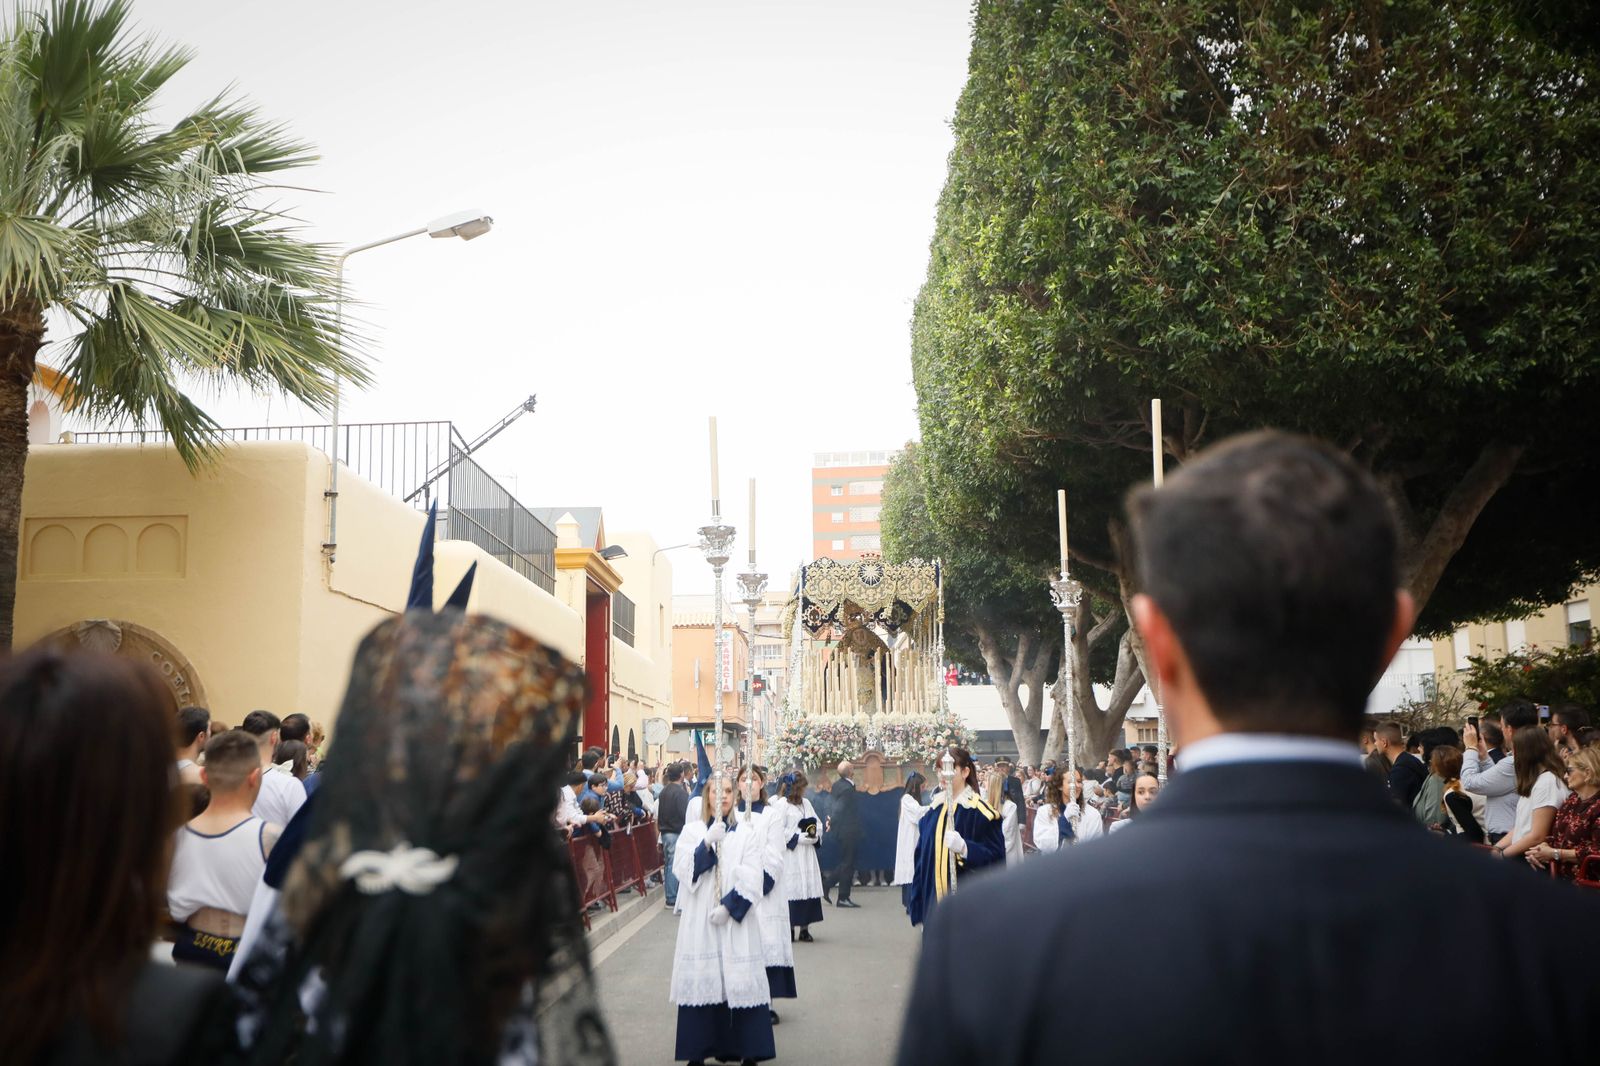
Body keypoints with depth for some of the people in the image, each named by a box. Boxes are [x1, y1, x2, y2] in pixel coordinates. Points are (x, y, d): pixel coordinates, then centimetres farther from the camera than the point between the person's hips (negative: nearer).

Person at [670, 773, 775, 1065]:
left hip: (735, 921, 0)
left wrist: (728, 907, -15)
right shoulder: (692, 832, 7)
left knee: (740, 982, -5)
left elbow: (750, 881, -2)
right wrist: (707, 843, -20)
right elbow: (685, 871, -7)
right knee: (701, 982, -2)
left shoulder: (746, 835, 6)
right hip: (699, 921, 0)